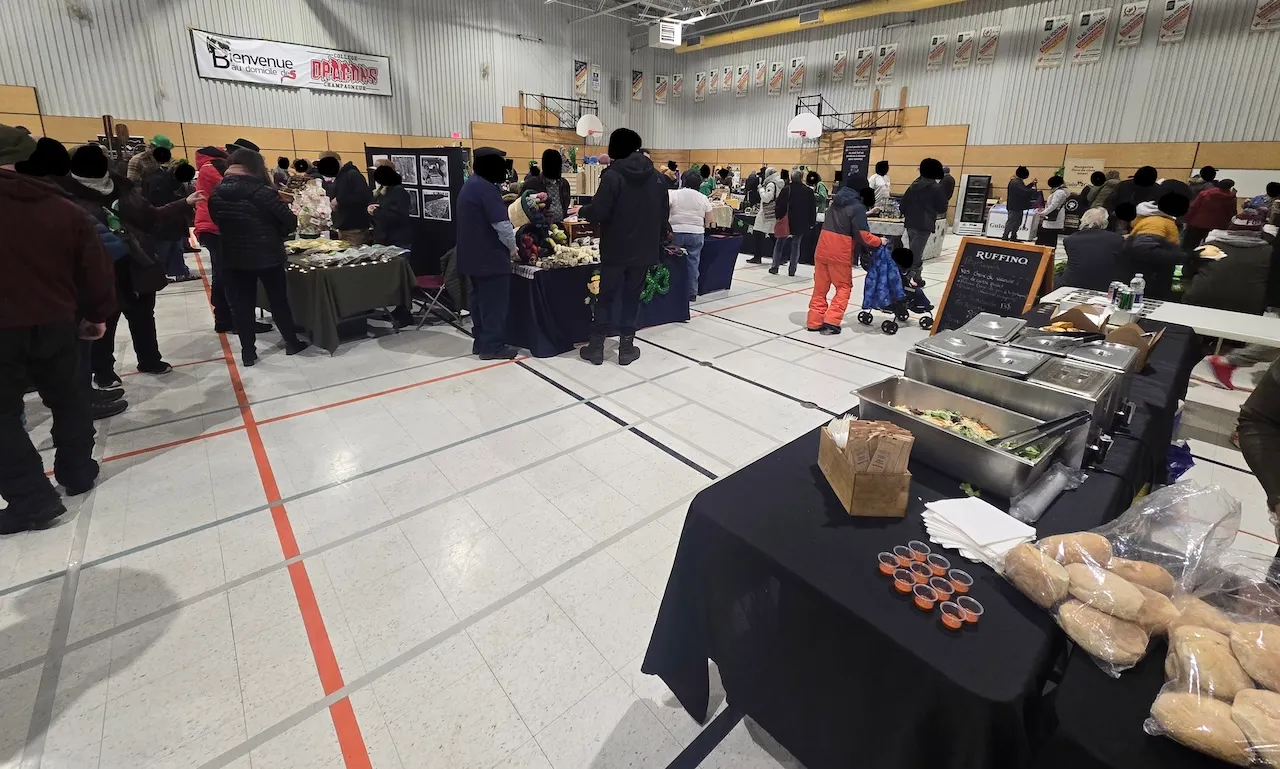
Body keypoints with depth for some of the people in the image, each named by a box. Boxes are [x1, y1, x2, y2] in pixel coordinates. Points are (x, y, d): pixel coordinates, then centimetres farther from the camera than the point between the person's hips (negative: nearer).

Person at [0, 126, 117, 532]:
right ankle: (77, 472, 26)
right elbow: (95, 268, 5)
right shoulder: (63, 209, 2)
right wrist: (97, 314, 14)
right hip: (57, 323, 4)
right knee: (68, 399, 16)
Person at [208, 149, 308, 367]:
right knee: (279, 301, 10)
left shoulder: (216, 194, 1)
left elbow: (217, 221, 10)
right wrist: (276, 233, 8)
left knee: (241, 305, 8)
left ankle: (248, 352, 13)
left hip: (233, 258, 3)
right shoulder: (263, 192, -12)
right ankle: (292, 343, 19)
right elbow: (290, 222, -11)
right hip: (267, 255, -3)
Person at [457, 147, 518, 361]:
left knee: (480, 298, 15)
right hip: (490, 256, -10)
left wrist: (506, 243, 20)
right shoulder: (486, 188, -17)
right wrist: (512, 246, -5)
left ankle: (480, 341, 22)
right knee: (494, 301, -3)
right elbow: (502, 224, -21)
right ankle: (493, 346, 3)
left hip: (473, 254, 10)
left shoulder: (470, 185, 15)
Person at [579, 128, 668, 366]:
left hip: (616, 249, -4)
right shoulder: (655, 177, 6)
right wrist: (657, 240, 19)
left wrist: (582, 211, 4)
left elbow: (598, 212, -16)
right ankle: (626, 346, 13)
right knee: (632, 297, 11)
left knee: (606, 296, 8)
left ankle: (596, 346, 13)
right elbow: (664, 213, 9)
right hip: (644, 249, 4)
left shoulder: (613, 176, -12)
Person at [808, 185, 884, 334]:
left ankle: (814, 322, 14)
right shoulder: (858, 207, -8)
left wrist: (864, 214, 33)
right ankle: (830, 322, -2)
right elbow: (863, 235, -12)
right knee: (844, 287, 7)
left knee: (820, 287, 12)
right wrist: (879, 242, 3)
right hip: (840, 253, -6)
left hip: (822, 249, 7)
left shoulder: (837, 202, 15)